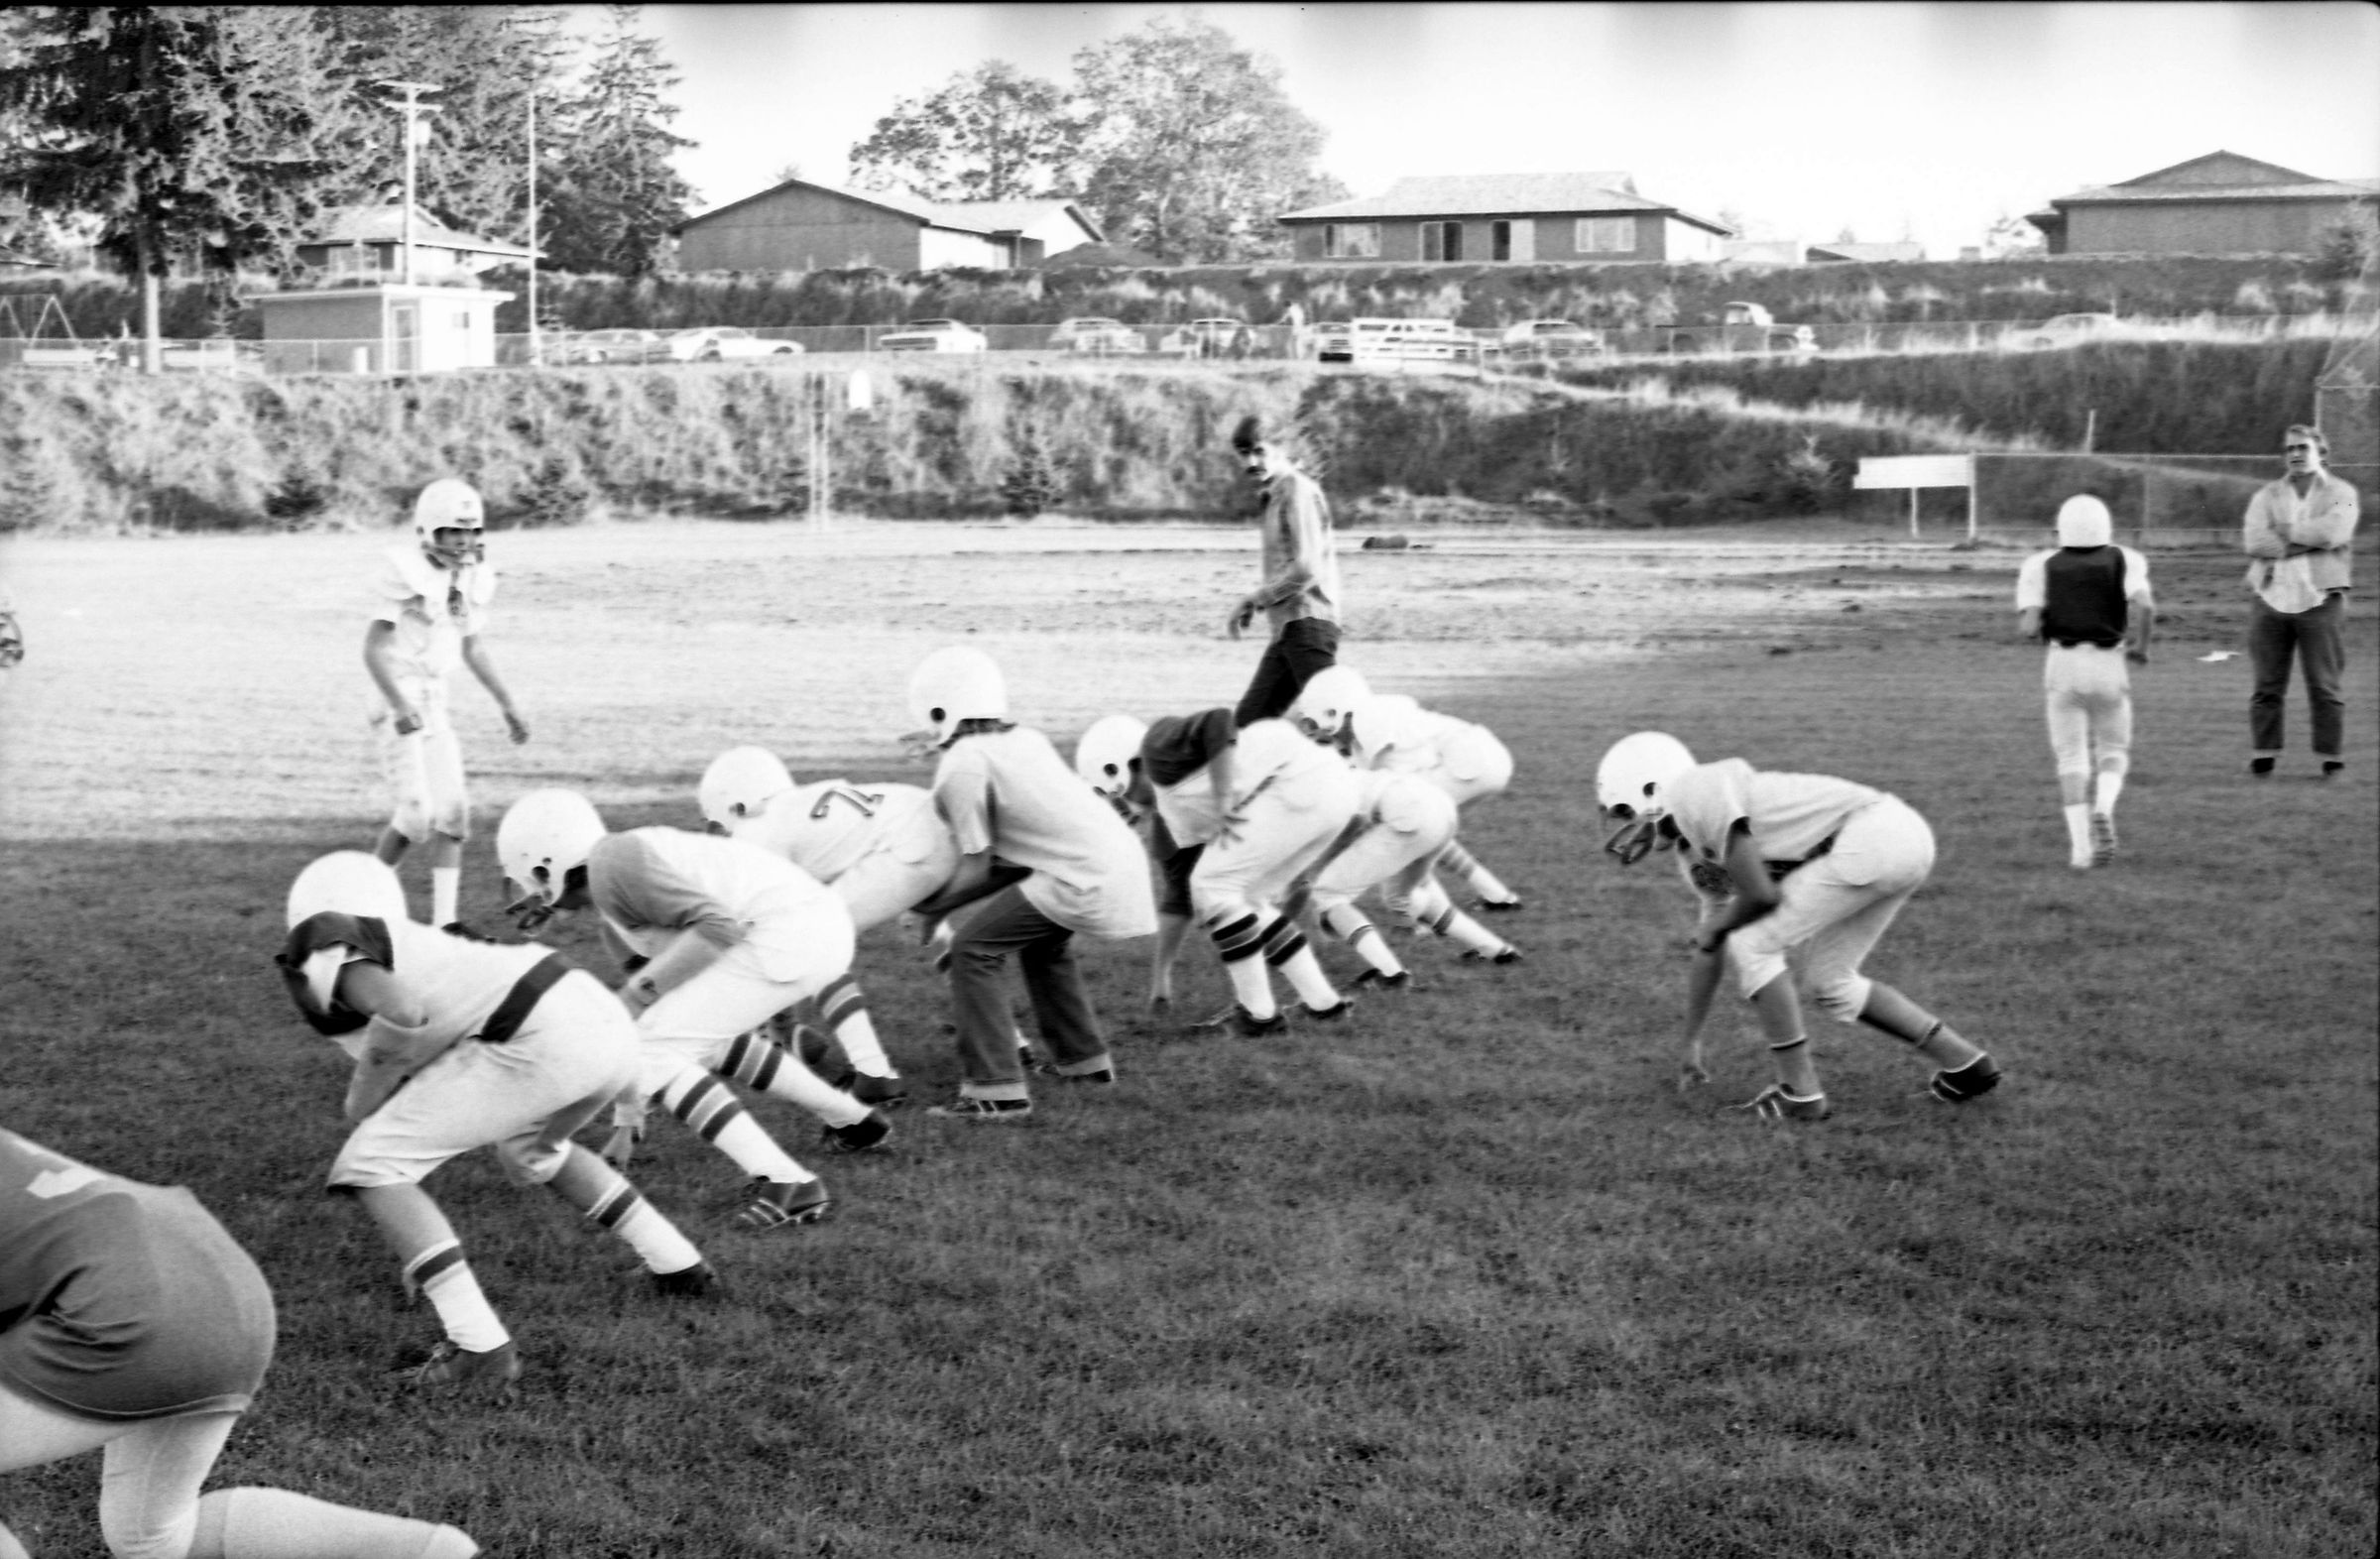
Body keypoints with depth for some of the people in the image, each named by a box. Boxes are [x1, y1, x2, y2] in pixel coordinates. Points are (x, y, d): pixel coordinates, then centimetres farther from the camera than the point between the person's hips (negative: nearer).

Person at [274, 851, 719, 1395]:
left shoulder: (318, 951, 6)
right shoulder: (405, 947, 30)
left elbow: (403, 1013, -13)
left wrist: (365, 1089, 3)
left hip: (542, 1040, -9)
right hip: (608, 1024, 9)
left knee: (370, 1168, 2)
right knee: (529, 1148, 40)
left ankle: (479, 1348, -6)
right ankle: (678, 1266, 41)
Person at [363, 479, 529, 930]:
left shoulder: (472, 578, 7)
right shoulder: (407, 574, -15)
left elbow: (474, 649, 19)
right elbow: (374, 648, -16)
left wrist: (507, 706, 17)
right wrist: (400, 706, -26)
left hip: (435, 703, 7)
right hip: (398, 700, -7)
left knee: (452, 811, 2)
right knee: (417, 812, -13)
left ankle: (444, 921, 5)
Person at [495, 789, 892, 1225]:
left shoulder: (612, 863, -7)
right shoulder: (620, 924, 24)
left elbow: (720, 922, -16)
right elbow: (644, 1013, 30)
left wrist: (648, 982, -6)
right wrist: (626, 1124, 33)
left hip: (787, 935, -10)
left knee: (651, 1050, -6)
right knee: (709, 1035, 31)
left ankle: (785, 1181, -15)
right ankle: (854, 1121, 39)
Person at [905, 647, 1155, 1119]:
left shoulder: (962, 767, -8)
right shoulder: (1026, 738, 16)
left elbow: (978, 869, -4)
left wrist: (932, 908, 11)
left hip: (1085, 881, -9)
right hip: (1126, 856, 9)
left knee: (973, 949, -1)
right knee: (1043, 940, 32)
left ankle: (996, 1091, -4)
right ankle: (1084, 1059, 43)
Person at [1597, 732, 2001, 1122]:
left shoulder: (1698, 795, -7)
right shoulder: (1699, 848, 23)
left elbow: (1761, 894, -12)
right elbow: (1708, 948, 32)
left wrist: (1715, 926, 9)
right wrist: (1692, 1044, 39)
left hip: (1871, 836, -10)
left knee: (1751, 944, -1)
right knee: (1830, 983, 21)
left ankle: (1800, 1092, 3)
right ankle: (1965, 1064, 26)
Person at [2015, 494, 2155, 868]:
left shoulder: (2041, 567, 0)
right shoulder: (2124, 561, 0)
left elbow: (2028, 627, -7)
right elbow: (2144, 605, -16)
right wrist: (2141, 647, 1)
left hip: (2062, 663, 0)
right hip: (2107, 663, 0)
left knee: (2071, 756, 10)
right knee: (2114, 750, 16)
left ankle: (2080, 842, 1)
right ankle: (2103, 809, -12)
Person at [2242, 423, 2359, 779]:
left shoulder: (2341, 493, 8)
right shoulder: (2266, 495, 14)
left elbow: (2332, 532, -13)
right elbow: (2254, 542, -4)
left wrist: (2283, 530, -4)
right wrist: (2307, 541, -8)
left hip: (2320, 600, -2)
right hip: (2271, 599, 2)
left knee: (2324, 686, -1)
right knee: (2267, 686, 0)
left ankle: (2332, 759, 4)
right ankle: (2263, 756, 5)